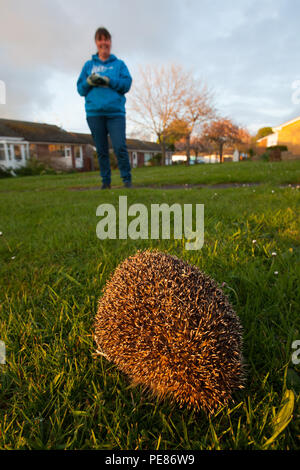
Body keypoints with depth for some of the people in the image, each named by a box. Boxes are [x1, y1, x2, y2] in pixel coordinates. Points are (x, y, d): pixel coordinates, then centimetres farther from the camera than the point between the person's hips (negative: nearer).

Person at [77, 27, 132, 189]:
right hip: (94, 112, 2)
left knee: (120, 147, -14)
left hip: (116, 112, -2)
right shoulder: (89, 65, 18)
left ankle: (127, 179, -4)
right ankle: (105, 181, 10)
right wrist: (89, 81, -7)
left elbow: (127, 84, 0)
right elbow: (80, 89, 14)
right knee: (101, 150, 3)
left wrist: (107, 80, -10)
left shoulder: (119, 64, 14)